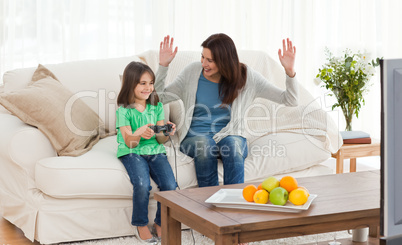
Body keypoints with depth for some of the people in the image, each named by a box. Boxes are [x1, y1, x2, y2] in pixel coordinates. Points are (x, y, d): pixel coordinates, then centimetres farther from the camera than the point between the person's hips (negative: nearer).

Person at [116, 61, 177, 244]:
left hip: (155, 151, 4)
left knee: (170, 185, -22)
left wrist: (167, 133, -18)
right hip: (132, 153, -3)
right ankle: (141, 226, -7)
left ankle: (160, 224, 1)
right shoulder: (124, 111, -4)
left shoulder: (157, 107, 7)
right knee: (142, 185, -31)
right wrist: (139, 133, -32)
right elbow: (130, 143, -10)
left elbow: (160, 140, 6)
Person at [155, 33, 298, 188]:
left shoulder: (245, 76, -1)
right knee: (204, 144, -35)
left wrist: (290, 71, -17)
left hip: (230, 135, 0)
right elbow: (159, 98, 3)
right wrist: (163, 65, -7)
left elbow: (290, 100, -1)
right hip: (195, 136, 1)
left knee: (234, 145, -36)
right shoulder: (192, 72, 3)